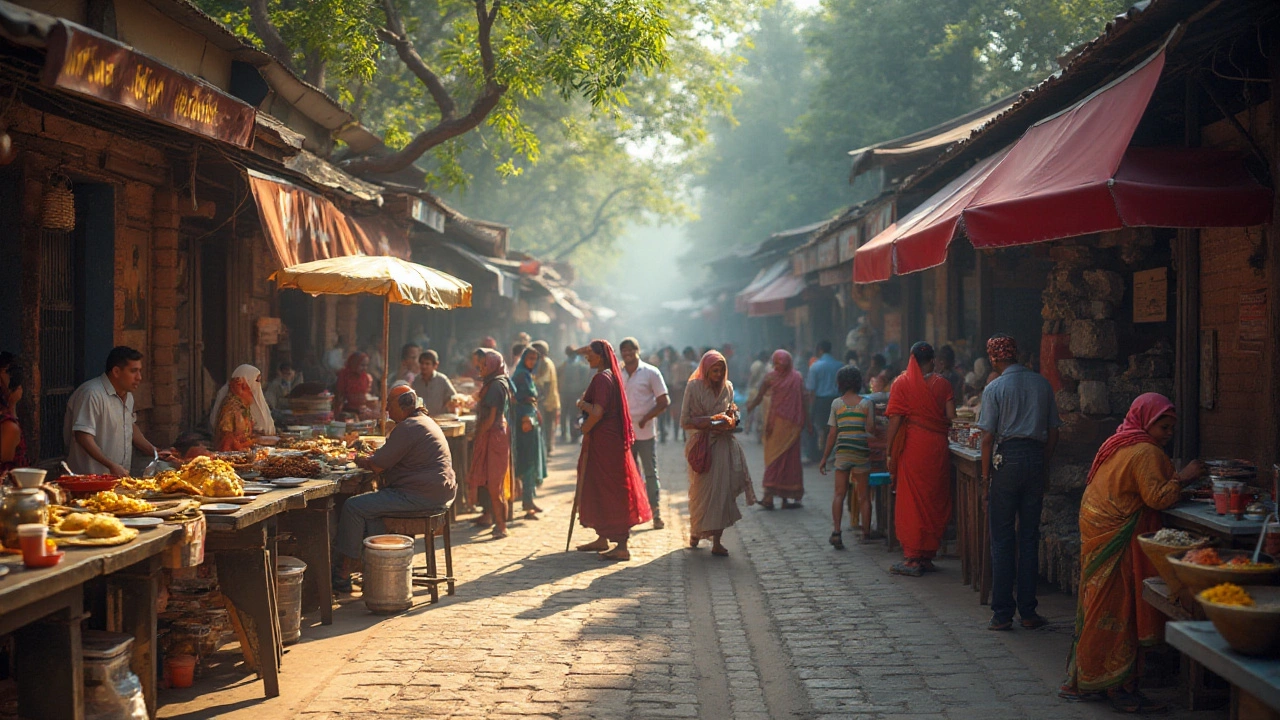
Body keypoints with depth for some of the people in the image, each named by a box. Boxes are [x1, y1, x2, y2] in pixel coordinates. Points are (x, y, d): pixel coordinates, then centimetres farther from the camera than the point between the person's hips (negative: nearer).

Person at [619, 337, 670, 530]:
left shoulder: (651, 372, -2)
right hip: (624, 432, 3)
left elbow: (664, 402, -5)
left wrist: (645, 419, -14)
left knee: (651, 473, 2)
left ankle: (655, 512, 7)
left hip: (645, 432, -3)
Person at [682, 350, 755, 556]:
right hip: (702, 445, -3)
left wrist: (731, 419, -6)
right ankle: (695, 532, 23)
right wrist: (709, 422, -16)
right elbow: (685, 421, -5)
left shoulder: (727, 387, 10)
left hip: (723, 444, 3)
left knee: (722, 490, -5)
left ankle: (716, 542, -4)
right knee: (701, 490, 1)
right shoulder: (694, 387, -3)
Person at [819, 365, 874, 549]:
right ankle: (866, 533, 14)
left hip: (842, 452, 0)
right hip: (861, 453, 0)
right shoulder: (866, 403, 1)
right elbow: (871, 429, -10)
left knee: (839, 494, 1)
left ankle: (836, 531, -13)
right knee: (863, 496, 8)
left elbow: (832, 434, 2)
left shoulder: (837, 403, 3)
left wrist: (825, 458, 8)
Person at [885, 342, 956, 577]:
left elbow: (895, 420, -7)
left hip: (912, 448, -2)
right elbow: (951, 417, -3)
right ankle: (928, 555, 17)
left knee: (911, 501, 1)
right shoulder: (942, 384, 3)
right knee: (935, 500, 11)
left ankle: (912, 559, 0)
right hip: (937, 447, 3)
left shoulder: (902, 383, -2)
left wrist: (890, 452, -2)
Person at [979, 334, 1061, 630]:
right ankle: (1028, 612, 11)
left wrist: (986, 475, 0)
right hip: (1036, 457, 4)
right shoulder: (1042, 384, 7)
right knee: (1029, 537, 9)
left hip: (1007, 458, -4)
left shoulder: (994, 388, -6)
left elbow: (988, 437, -8)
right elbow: (1053, 433, 9)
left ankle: (1002, 613, 3)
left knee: (1002, 539, 2)